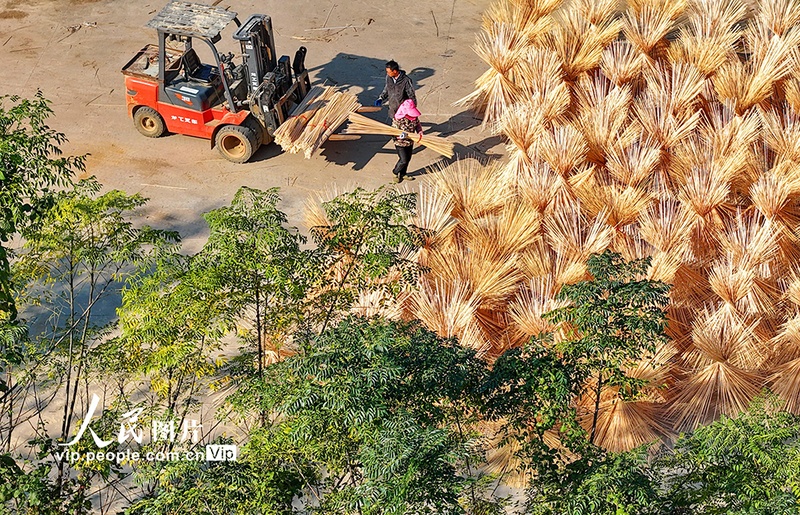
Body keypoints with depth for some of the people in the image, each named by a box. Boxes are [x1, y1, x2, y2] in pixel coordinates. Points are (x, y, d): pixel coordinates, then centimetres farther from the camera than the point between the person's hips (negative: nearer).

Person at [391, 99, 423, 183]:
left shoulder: (415, 117, -9)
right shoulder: (398, 119, -26)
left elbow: (418, 124, 8)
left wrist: (419, 131, -14)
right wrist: (406, 135, -34)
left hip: (410, 142, 6)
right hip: (400, 143, -6)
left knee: (408, 159, 18)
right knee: (404, 160, -2)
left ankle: (403, 174, 40)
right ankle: (395, 173, 25)